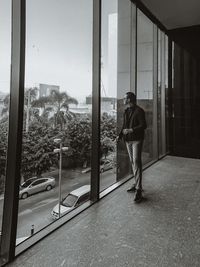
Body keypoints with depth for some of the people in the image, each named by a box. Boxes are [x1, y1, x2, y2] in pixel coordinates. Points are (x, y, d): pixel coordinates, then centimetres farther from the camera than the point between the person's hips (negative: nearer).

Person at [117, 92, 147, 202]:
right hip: (128, 140, 8)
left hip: (137, 140, -8)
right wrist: (120, 135, 7)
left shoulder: (139, 111, -8)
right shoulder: (126, 111, 15)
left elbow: (143, 125, -13)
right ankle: (136, 184, 25)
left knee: (136, 161, -14)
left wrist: (131, 130, -22)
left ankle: (138, 190, -13)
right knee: (132, 162, 13)